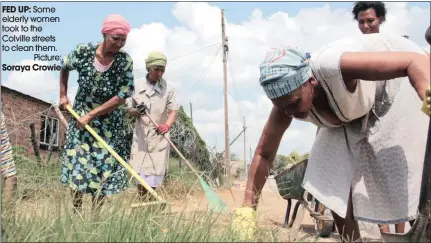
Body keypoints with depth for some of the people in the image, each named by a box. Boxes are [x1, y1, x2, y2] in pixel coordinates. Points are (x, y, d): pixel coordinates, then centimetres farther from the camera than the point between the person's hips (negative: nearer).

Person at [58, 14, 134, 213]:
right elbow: (64, 67, 10)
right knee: (77, 164, -2)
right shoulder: (83, 52, -12)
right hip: (81, 117, 1)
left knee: (105, 167, 1)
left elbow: (122, 97, -16)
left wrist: (91, 115, -16)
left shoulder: (125, 61, -15)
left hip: (109, 123, 0)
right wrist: (63, 95, 9)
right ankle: (76, 212, 11)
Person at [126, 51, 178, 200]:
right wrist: (137, 111, -17)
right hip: (141, 136, 2)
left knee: (153, 178, -3)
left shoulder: (169, 89, -1)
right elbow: (130, 111, 7)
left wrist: (167, 125, -28)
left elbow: (173, 111, -7)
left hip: (159, 138, -1)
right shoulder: (137, 87, 2)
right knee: (140, 176, 4)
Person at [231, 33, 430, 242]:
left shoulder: (333, 68, -43)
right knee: (336, 185, -4)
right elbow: (264, 154, -14)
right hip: (355, 113, 5)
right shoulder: (288, 100, -23)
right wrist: (247, 209, -15)